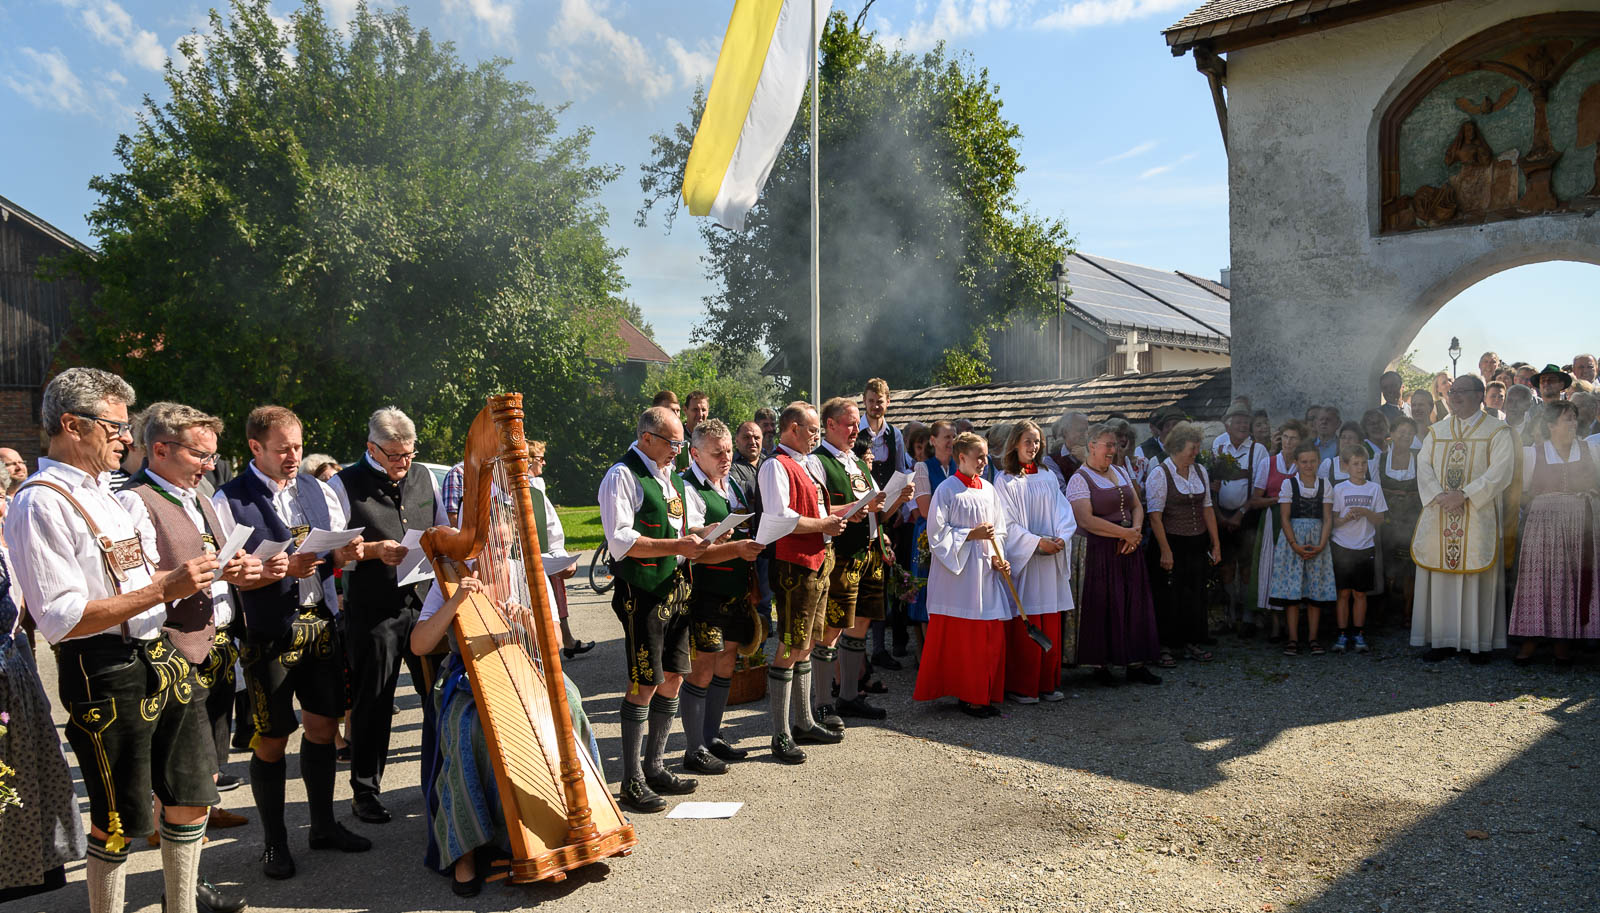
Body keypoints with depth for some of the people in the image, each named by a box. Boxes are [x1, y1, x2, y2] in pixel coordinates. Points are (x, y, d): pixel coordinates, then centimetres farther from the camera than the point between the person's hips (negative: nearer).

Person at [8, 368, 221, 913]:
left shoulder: (109, 492, 13)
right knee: (118, 823, 6)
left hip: (162, 659, 9)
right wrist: (164, 589, -25)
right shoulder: (41, 504, -15)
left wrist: (202, 574, 3)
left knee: (191, 797, 16)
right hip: (105, 676, -8)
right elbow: (63, 620, -22)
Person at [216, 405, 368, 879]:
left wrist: (344, 553, -9)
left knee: (323, 726, 12)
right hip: (268, 635, -5)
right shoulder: (229, 501, -6)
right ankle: (274, 841, 19)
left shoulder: (319, 491, 10)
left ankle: (324, 824, 27)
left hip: (322, 626, 5)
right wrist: (278, 570, -24)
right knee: (271, 740, 4)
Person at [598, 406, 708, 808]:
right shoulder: (622, 476, -10)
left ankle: (654, 766, 25)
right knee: (644, 684, -5)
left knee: (673, 678, 11)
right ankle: (632, 781, 6)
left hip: (676, 589, 9)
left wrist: (700, 535, 5)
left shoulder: (670, 477, 17)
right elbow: (620, 541, -19)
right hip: (641, 592, -8)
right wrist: (676, 545, -22)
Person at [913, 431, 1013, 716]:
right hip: (957, 571, -6)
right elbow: (937, 531, -9)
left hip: (985, 570, 6)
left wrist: (998, 558, 0)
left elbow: (998, 529, 15)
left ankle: (984, 695, 15)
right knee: (959, 637, -1)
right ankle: (967, 696, 9)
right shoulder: (947, 489, -6)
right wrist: (971, 534, -14)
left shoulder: (988, 489, 11)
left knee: (991, 636, 5)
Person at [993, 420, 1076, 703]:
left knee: (1051, 626, 6)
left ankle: (1047, 683, 16)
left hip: (1051, 557, 4)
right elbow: (1007, 522, -6)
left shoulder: (1049, 476, 14)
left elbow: (1063, 511, 9)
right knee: (1023, 626, -4)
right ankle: (1021, 687, 3)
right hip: (1022, 559, -4)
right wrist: (1036, 542, -16)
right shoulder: (1004, 479, -1)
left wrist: (1061, 538, -10)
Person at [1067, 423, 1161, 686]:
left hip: (1129, 549, 6)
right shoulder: (1079, 479, -8)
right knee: (1102, 607, -2)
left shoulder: (1121, 473, 15)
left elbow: (1137, 507, 15)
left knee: (1134, 605, 6)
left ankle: (1135, 663, 14)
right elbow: (1086, 520, -18)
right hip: (1100, 553, -6)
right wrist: (1124, 533, -15)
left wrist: (1136, 531, -6)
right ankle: (1101, 665, 9)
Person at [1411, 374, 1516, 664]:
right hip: (1439, 517, 4)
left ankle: (1479, 642, 6)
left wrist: (1464, 494, -19)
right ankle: (1443, 639, 10)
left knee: (1477, 575, -2)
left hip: (1478, 517, -4)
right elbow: (1424, 467, 6)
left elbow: (1500, 472, -10)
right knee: (1440, 573, 3)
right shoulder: (1436, 432, 14)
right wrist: (1438, 495, -12)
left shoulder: (1497, 431, 1)